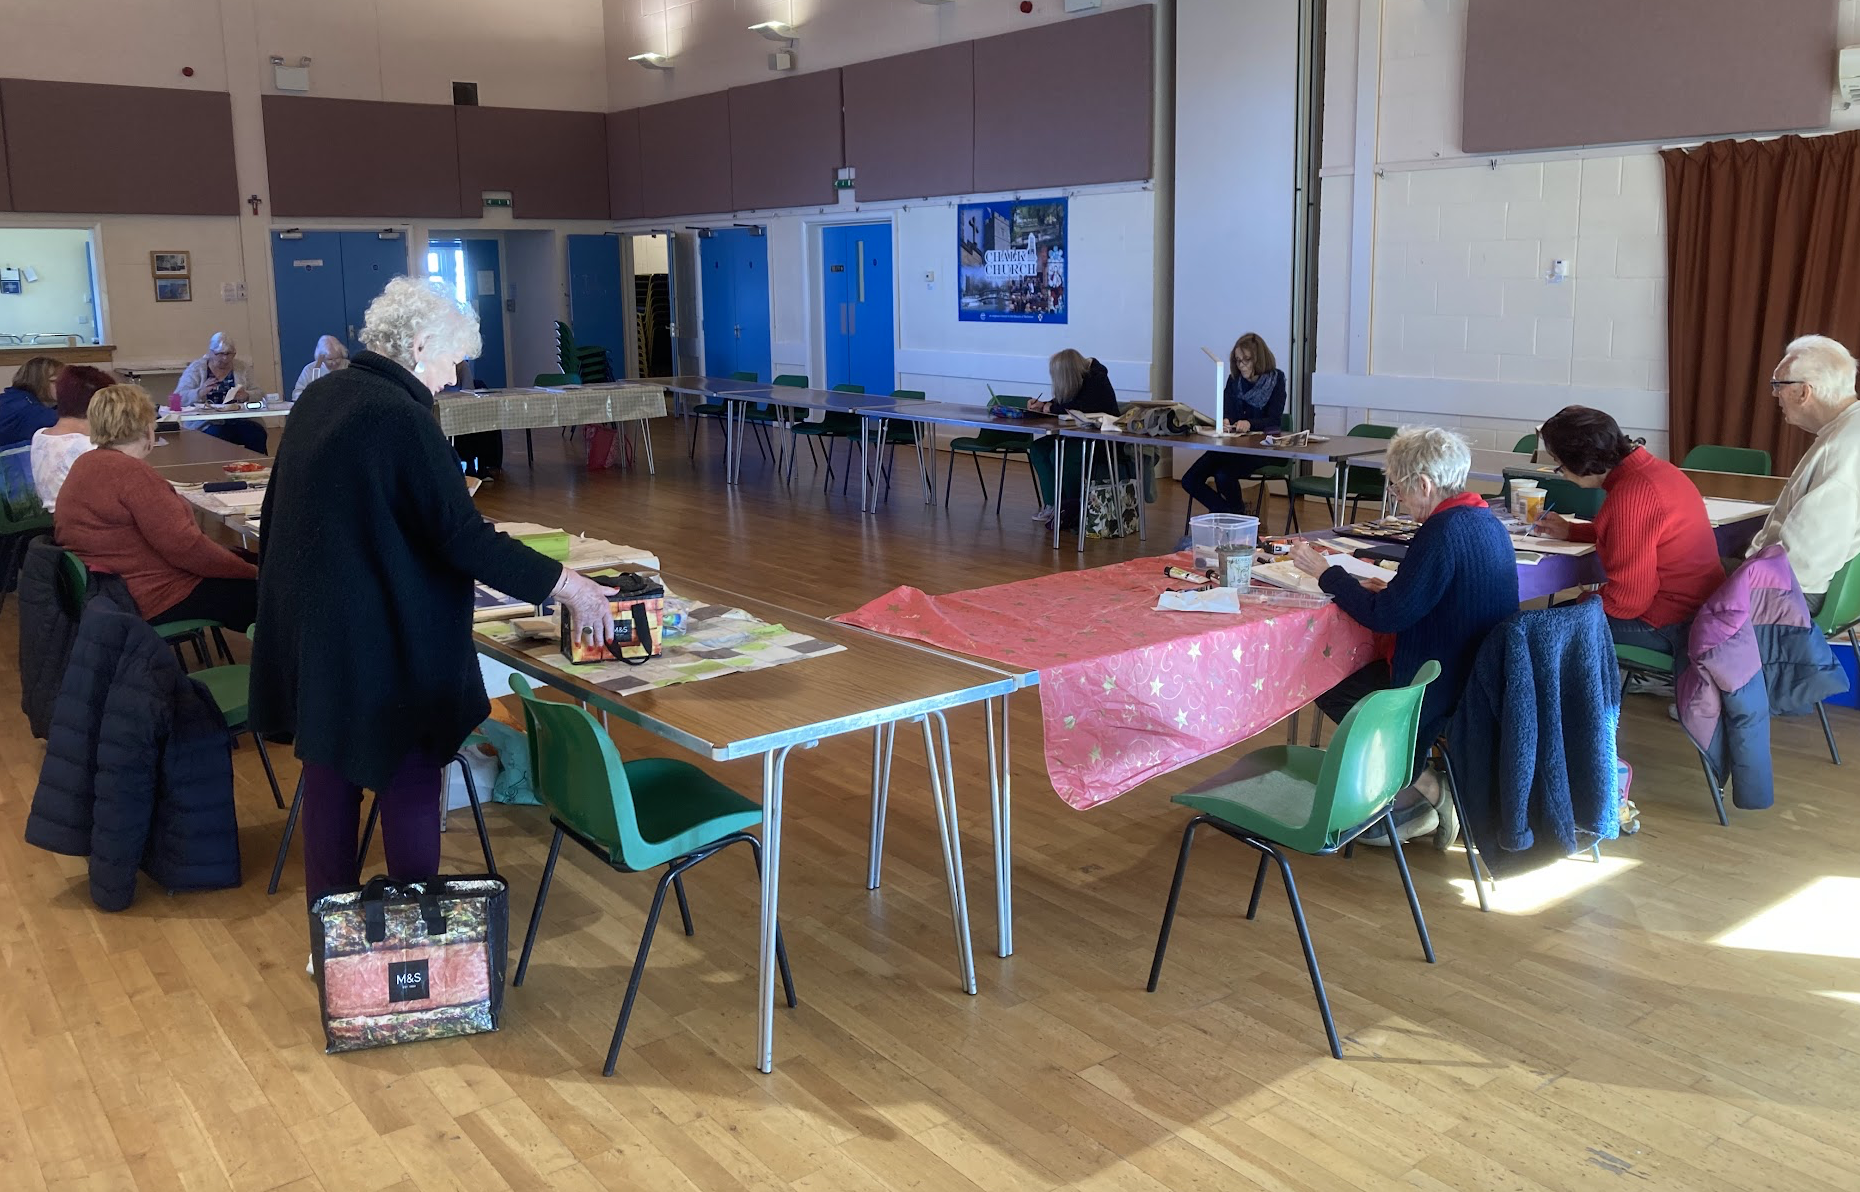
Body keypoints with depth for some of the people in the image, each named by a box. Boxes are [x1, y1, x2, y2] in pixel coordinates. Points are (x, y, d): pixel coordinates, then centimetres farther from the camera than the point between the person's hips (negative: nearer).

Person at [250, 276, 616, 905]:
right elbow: (464, 538, -23)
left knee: (330, 774, 16)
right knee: (409, 783, 5)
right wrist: (563, 583, -17)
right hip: (381, 640, -8)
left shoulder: (319, 397, 7)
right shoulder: (402, 418, -19)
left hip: (307, 628, 9)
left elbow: (282, 509, 18)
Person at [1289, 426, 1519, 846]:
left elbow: (1386, 616, -22)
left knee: (1328, 687, 5)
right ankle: (1419, 788, 15)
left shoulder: (1444, 531, -24)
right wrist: (1390, 590, 7)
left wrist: (1326, 572, -11)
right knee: (1349, 671, 18)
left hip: (1444, 692, -10)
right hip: (1483, 680, 10)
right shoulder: (1486, 521, 6)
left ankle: (1422, 787, 8)